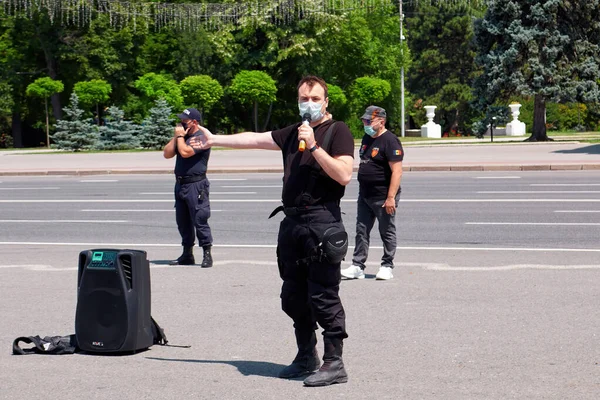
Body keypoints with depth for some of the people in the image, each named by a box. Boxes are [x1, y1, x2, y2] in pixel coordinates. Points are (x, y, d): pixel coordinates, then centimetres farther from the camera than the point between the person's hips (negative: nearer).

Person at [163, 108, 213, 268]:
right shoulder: (183, 137, 17)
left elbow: (185, 152, -23)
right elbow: (167, 153, 11)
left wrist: (180, 136, -7)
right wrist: (176, 136, 4)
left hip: (196, 185, -9)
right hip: (180, 184, 9)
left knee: (199, 220, -9)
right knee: (183, 222, 12)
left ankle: (207, 255, -4)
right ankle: (187, 255, 20)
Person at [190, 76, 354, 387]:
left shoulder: (338, 131, -3)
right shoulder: (293, 133, 18)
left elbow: (344, 175, -15)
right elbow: (254, 139, 23)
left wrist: (314, 146, -17)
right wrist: (215, 139, 25)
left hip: (322, 223, -8)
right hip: (292, 222, 8)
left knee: (324, 297, -7)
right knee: (293, 296, 13)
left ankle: (334, 364, -1)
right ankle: (306, 357, 26)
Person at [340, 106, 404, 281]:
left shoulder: (389, 141, -15)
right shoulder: (367, 138, 12)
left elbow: (397, 171, -20)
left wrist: (391, 197, -25)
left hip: (383, 198, -8)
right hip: (365, 195, 8)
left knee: (387, 232, 4)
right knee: (361, 231, 6)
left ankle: (387, 267, 13)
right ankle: (357, 267, 8)